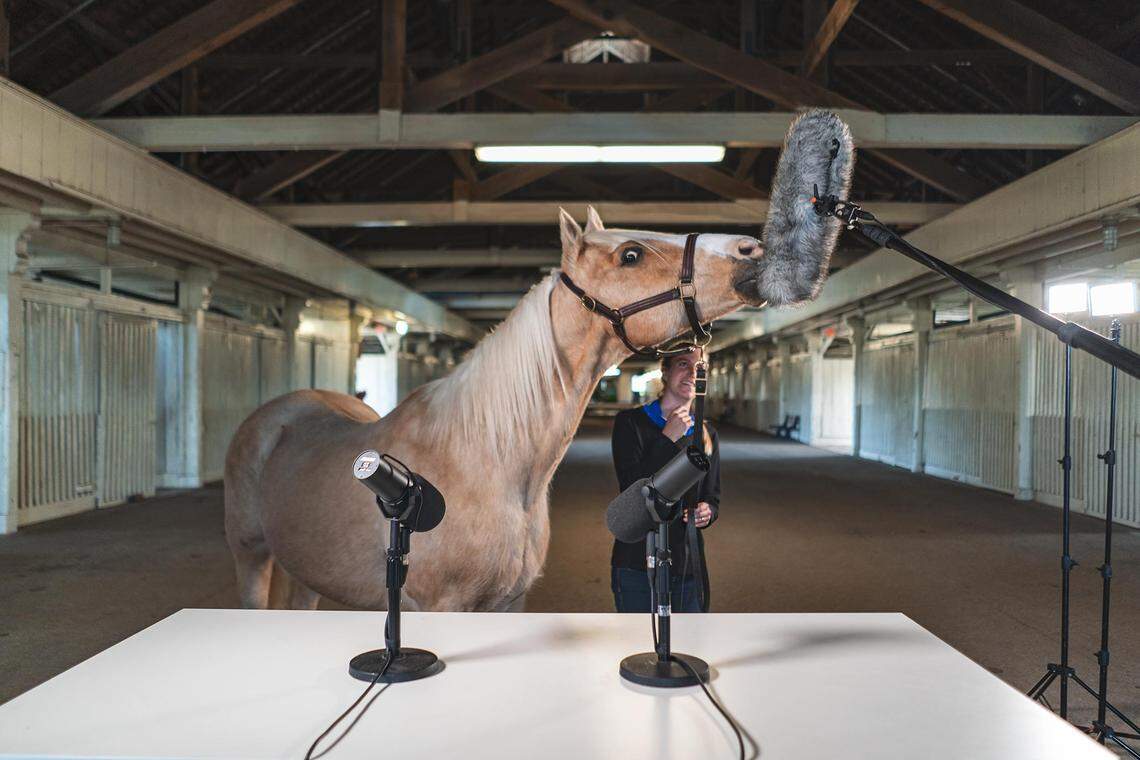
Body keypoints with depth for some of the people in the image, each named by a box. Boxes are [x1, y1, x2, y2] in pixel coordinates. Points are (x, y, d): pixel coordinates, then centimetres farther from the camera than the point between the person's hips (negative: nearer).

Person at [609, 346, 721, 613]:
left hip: (688, 568, 4)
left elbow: (712, 498, 15)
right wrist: (668, 439, -18)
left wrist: (707, 512, -9)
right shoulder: (630, 422, -3)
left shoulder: (706, 433, 11)